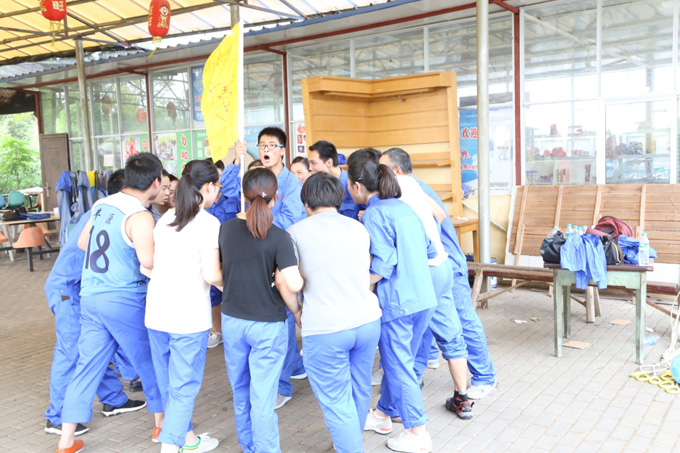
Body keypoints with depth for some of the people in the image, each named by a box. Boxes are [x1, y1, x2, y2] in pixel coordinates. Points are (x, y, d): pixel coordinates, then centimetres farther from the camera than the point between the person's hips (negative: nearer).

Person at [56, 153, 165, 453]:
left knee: (87, 367, 12)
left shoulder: (102, 205, 7)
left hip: (90, 296, 7)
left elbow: (82, 243, 18)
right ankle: (162, 423, 28)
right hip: (125, 301, -7)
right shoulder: (139, 216, -17)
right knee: (150, 362, 12)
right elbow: (149, 261, -28)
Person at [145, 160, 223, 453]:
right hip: (189, 316, -7)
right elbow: (211, 275, -17)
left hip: (156, 312, 7)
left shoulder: (165, 218, 10)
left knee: (167, 382, 19)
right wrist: (228, 282, 2)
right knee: (183, 387, 5)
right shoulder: (208, 223, -10)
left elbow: (151, 264, 13)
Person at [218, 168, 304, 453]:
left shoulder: (226, 229, -4)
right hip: (267, 325, -5)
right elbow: (293, 284, -27)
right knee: (262, 399, 5)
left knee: (240, 392, 22)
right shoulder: (278, 237, -17)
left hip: (232, 320, 5)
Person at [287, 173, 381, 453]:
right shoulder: (358, 228, 10)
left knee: (337, 402, 7)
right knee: (360, 391, 22)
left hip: (324, 329, -5)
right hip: (367, 320, 5)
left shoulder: (296, 232, -1)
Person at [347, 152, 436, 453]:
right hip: (425, 299, 8)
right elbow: (430, 251, 16)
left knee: (398, 366, 6)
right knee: (398, 361, 20)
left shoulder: (374, 214, -13)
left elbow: (383, 262, -21)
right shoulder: (404, 208, 11)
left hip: (397, 302, -8)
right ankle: (383, 415, 37)